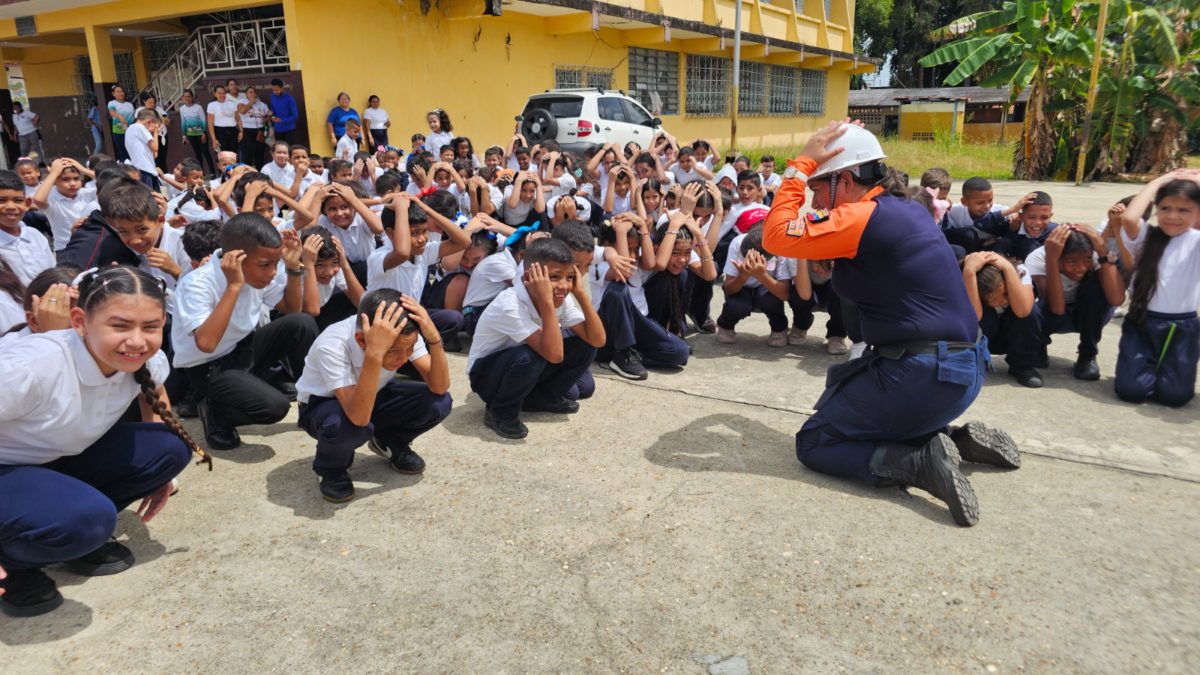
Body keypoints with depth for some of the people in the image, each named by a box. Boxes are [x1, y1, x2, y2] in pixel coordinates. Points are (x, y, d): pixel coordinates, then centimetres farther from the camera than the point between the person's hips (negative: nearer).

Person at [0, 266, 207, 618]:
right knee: (89, 517, -34)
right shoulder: (33, 366, -35)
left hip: (63, 462, 7)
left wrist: (157, 472, 7)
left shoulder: (147, 361, -14)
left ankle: (77, 532, 3)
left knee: (171, 447, -14)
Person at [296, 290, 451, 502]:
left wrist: (434, 338, -43)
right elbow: (358, 418, -46)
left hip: (372, 397, 4)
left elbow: (439, 388, -27)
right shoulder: (332, 346, -37)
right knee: (344, 425, -40)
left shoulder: (405, 333, -25)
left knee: (438, 403, -22)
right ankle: (332, 469, -4)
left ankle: (390, 442, 9)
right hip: (323, 404, -4)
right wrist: (374, 353, -56)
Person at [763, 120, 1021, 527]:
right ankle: (957, 440, 13)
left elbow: (776, 236, -16)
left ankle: (923, 462, -13)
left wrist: (801, 164, -8)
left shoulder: (863, 217, -16)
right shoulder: (907, 210, 13)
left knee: (813, 444, 4)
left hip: (921, 376, -9)